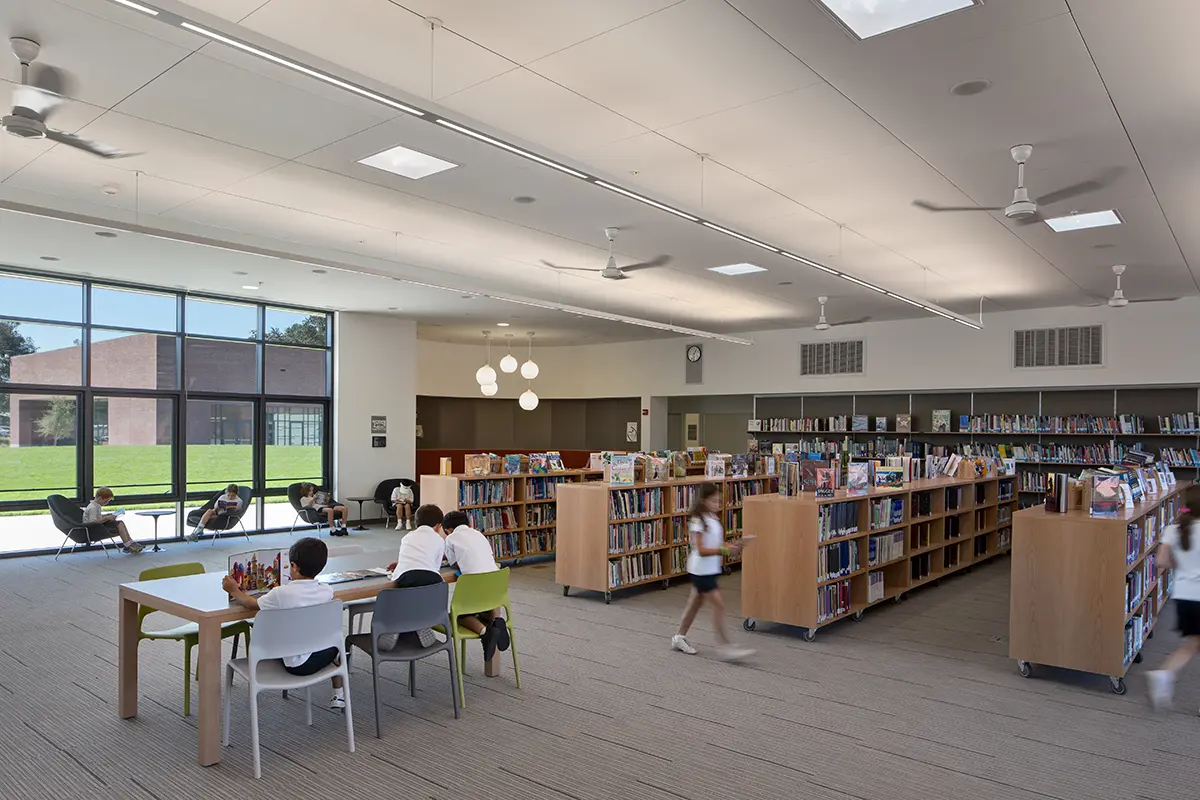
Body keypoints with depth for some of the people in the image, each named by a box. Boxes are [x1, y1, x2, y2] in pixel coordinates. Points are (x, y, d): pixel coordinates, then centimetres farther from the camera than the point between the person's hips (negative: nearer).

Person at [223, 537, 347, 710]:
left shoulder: (281, 593, -20)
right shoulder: (327, 591, -9)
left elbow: (253, 604, -3)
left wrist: (234, 589, 15)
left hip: (298, 664, -2)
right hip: (322, 657, 2)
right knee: (333, 644, 37)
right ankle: (339, 696, 35)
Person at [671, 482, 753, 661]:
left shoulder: (713, 518, 6)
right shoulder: (697, 522, -20)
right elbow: (701, 550, -23)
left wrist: (728, 547, -3)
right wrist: (723, 550, -28)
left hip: (710, 569, 9)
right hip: (701, 570, -9)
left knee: (695, 602, 18)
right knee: (719, 605, -8)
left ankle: (679, 637, 31)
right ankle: (727, 647, -4)